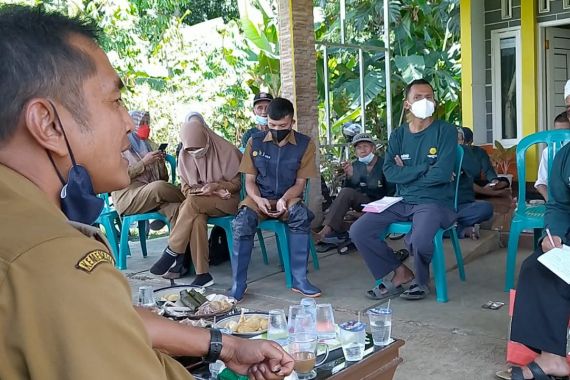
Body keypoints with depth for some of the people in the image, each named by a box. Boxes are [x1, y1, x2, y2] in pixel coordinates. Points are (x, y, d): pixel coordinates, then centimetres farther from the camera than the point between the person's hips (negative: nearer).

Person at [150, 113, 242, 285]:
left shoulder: (227, 151, -9)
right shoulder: (184, 156, 3)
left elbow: (238, 182, -2)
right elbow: (186, 188, 6)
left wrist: (216, 186, -19)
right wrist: (202, 190, -14)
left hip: (228, 200, -3)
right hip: (199, 203, 3)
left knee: (192, 203, -32)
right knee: (197, 218, -34)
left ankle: (172, 253, -22)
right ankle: (202, 273, -31)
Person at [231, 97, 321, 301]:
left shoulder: (305, 144, -2)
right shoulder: (255, 142, 1)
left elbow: (300, 183, 0)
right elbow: (249, 180, 3)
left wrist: (284, 199, -21)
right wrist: (258, 199, -19)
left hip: (288, 198, 0)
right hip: (259, 198, 1)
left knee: (301, 214, -35)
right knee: (242, 222, -32)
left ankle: (299, 279, -26)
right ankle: (238, 284, -19)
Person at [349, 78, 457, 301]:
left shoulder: (445, 131, -2)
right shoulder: (398, 135, 11)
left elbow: (441, 174, -16)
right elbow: (389, 173, -4)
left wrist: (406, 173, -5)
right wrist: (425, 168, -12)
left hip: (434, 202, -5)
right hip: (401, 202, 5)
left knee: (420, 241, -34)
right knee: (358, 231, -12)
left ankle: (421, 281, 2)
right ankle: (400, 272, 6)